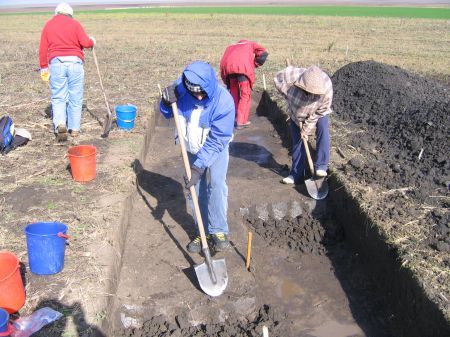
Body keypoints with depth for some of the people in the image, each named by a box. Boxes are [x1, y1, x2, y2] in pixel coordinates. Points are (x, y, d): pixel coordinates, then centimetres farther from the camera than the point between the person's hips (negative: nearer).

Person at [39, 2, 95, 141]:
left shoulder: (48, 25, 12)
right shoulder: (74, 23, 7)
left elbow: (43, 49, 7)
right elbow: (85, 43, -3)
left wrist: (43, 67, 13)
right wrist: (92, 41, 19)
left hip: (56, 63, 1)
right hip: (75, 62, -1)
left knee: (58, 98, 5)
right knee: (75, 98, 7)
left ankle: (60, 124, -16)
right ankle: (74, 129, 12)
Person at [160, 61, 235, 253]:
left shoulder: (223, 100, -31)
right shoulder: (180, 88, -22)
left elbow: (216, 141, -28)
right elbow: (167, 114, -3)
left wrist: (199, 166, -31)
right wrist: (167, 102, -27)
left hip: (216, 148, -3)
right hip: (192, 148, 3)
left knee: (215, 183, -18)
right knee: (196, 189, 5)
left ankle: (218, 230, -3)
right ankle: (204, 230, 19)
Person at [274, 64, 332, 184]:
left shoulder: (327, 88, -37)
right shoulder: (292, 75, -38)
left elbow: (320, 111, -23)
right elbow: (277, 79, -14)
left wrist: (307, 128, -19)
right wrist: (289, 96, -15)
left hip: (316, 113, -1)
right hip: (296, 112, 1)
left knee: (323, 130, -26)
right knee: (297, 142, 2)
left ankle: (321, 166, -22)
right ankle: (296, 174, 12)